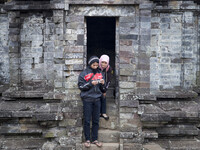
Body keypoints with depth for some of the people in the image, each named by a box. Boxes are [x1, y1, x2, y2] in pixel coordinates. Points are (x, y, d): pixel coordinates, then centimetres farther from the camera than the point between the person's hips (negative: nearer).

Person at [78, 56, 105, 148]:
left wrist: (102, 84, -8)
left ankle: (95, 139, 16)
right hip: (87, 99, -3)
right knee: (87, 121, 1)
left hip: (97, 99, 4)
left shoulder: (100, 74, 12)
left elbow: (103, 89, 14)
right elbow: (81, 86, -5)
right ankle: (87, 139, 10)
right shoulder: (84, 74, 0)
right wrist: (91, 83, -17)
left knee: (96, 121, 7)